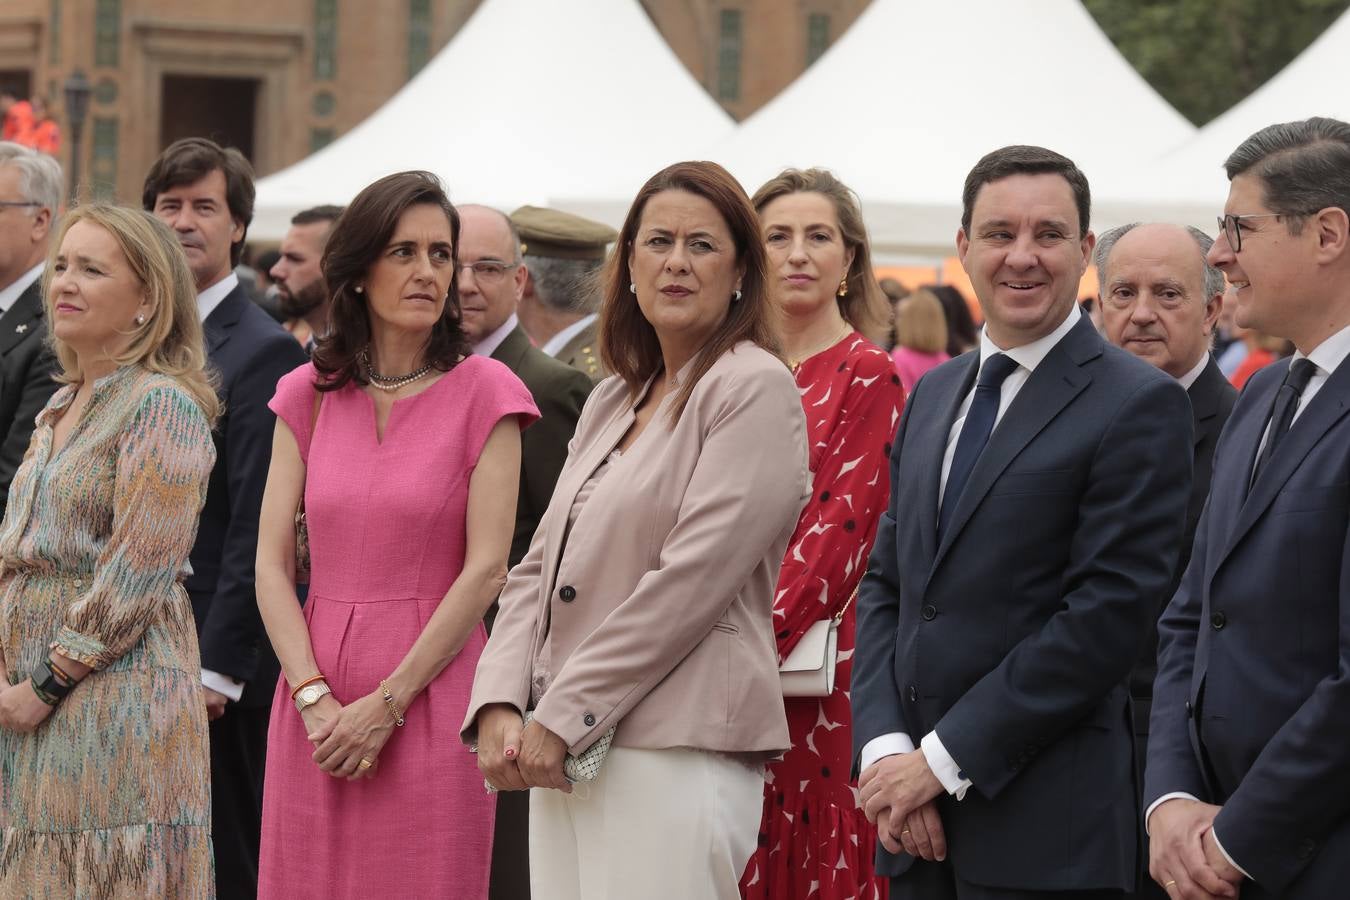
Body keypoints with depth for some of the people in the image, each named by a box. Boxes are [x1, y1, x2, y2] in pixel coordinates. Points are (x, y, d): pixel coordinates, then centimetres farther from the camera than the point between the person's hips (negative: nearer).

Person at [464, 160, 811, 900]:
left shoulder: (754, 389, -6)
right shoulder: (612, 401, 19)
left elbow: (693, 579, -14)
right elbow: (539, 568, 16)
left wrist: (562, 716, -12)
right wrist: (501, 707, -1)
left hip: (675, 750, -7)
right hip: (566, 754, 7)